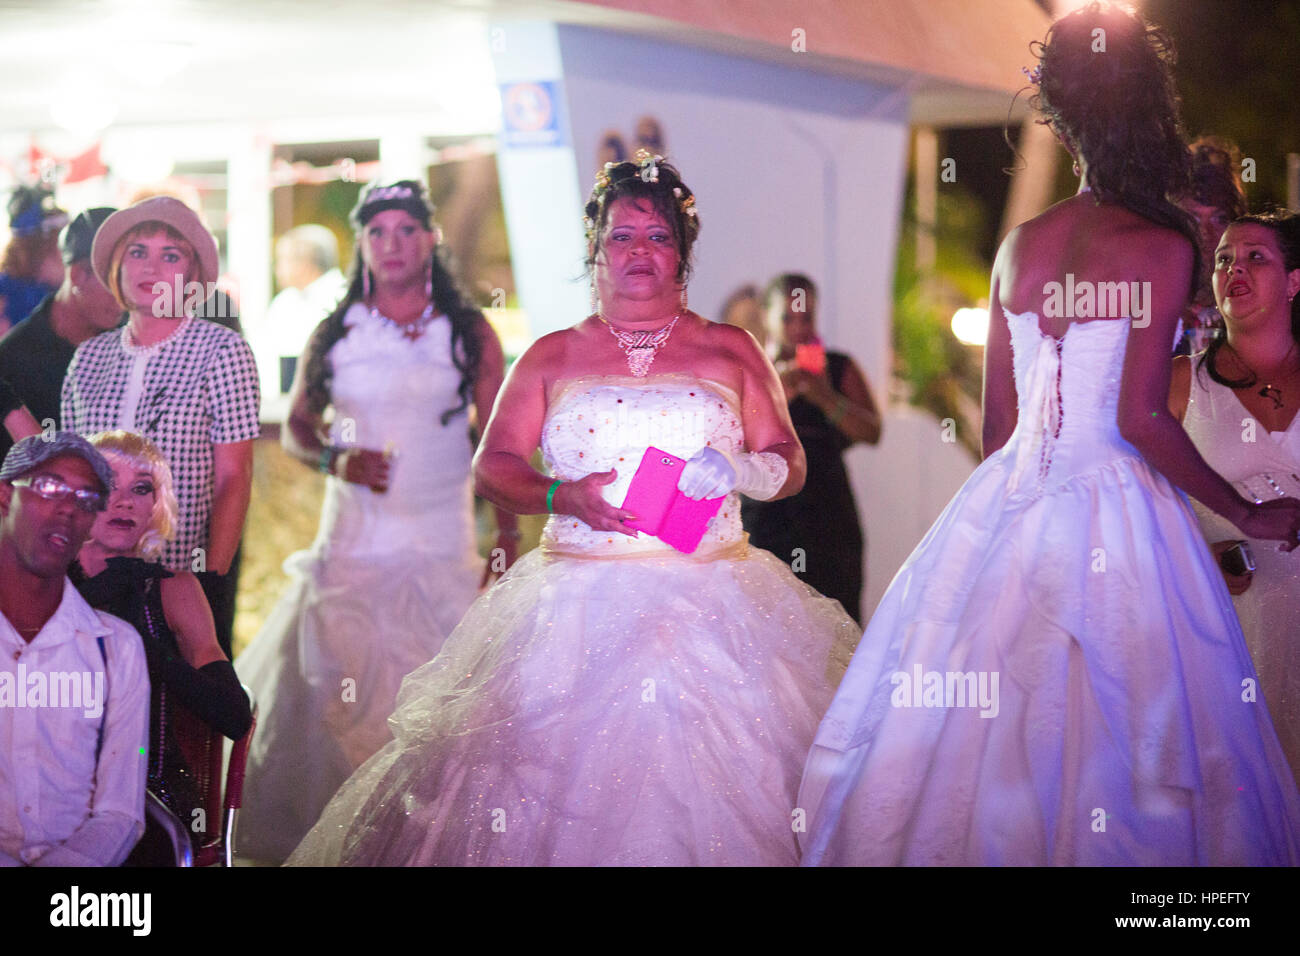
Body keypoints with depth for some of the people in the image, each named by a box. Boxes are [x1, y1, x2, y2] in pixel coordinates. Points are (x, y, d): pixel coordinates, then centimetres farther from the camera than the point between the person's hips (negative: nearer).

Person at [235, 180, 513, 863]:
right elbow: (295, 428, 18)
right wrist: (337, 459, -4)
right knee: (338, 694, -7)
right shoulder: (335, 334, 10)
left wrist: (507, 538, -4)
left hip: (442, 547, -1)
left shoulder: (469, 333, 6)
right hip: (352, 544, 1)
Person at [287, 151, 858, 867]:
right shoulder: (552, 357, 12)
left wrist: (740, 469, -11)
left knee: (711, 788, -9)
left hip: (710, 611, 0)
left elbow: (790, 462, 11)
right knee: (566, 772, -10)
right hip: (578, 609, 0)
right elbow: (492, 466, 8)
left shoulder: (730, 351, 11)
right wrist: (564, 496, -11)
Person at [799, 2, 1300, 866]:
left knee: (973, 719, 8)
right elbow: (1142, 419, -14)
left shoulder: (1019, 247, 8)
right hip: (1113, 518, -6)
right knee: (1113, 725, -1)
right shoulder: (1162, 245, -8)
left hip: (1008, 504, 6)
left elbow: (996, 422, 12)